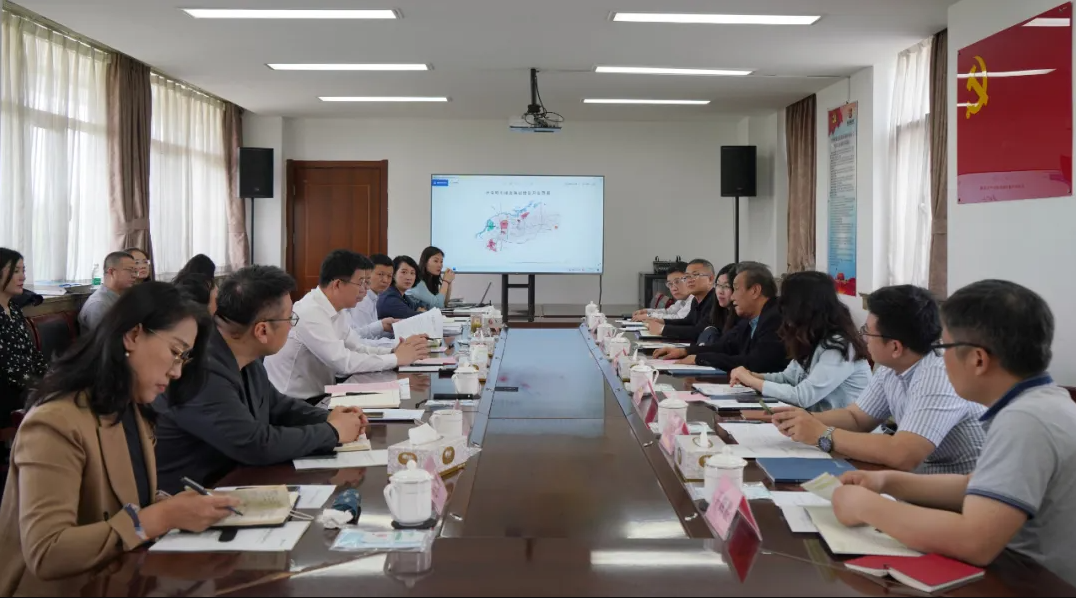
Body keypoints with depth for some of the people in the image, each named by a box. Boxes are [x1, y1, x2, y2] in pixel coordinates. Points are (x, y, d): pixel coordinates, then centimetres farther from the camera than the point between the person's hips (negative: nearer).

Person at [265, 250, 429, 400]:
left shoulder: (334, 310, 5)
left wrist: (394, 351, -10)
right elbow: (343, 362, -26)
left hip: (316, 397, 8)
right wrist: (396, 358, -19)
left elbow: (359, 348, 7)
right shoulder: (310, 313, -23)